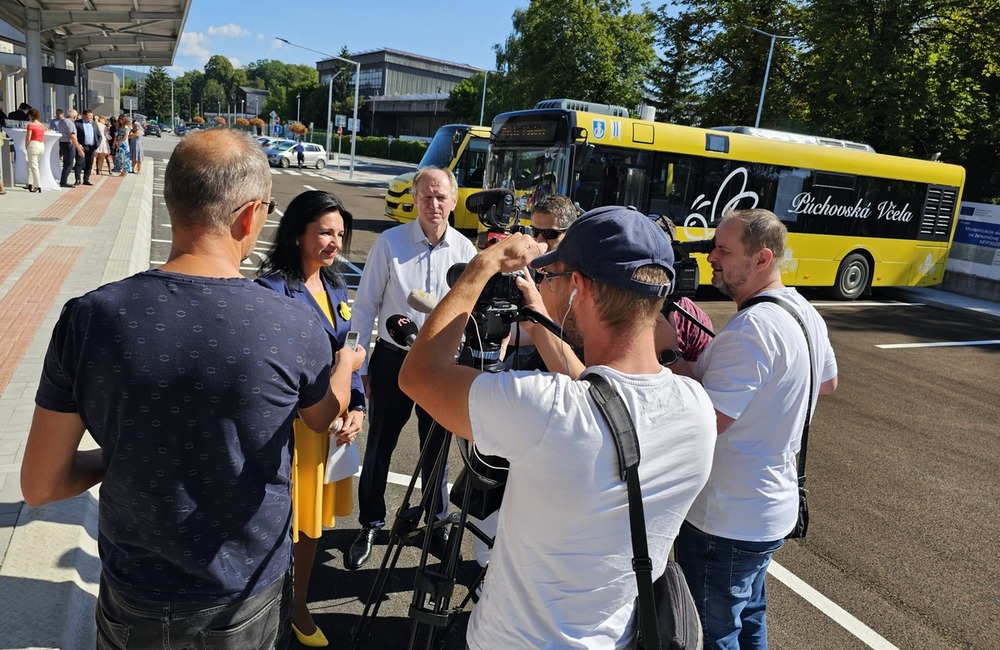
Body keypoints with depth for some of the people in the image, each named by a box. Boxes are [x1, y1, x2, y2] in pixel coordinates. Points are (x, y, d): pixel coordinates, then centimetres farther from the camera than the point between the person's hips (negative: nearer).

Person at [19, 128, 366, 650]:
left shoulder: (87, 318, -19)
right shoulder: (294, 327, -22)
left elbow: (39, 486, -9)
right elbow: (325, 418, 1)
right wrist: (346, 365, 21)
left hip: (135, 604, 1)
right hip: (252, 590, 0)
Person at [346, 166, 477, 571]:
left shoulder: (465, 250, -3)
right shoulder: (390, 242, -8)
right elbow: (365, 306, -3)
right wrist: (359, 365, -4)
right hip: (393, 358, -1)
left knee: (436, 448, 14)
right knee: (379, 446, 11)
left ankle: (436, 524, 34)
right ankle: (370, 525, 31)